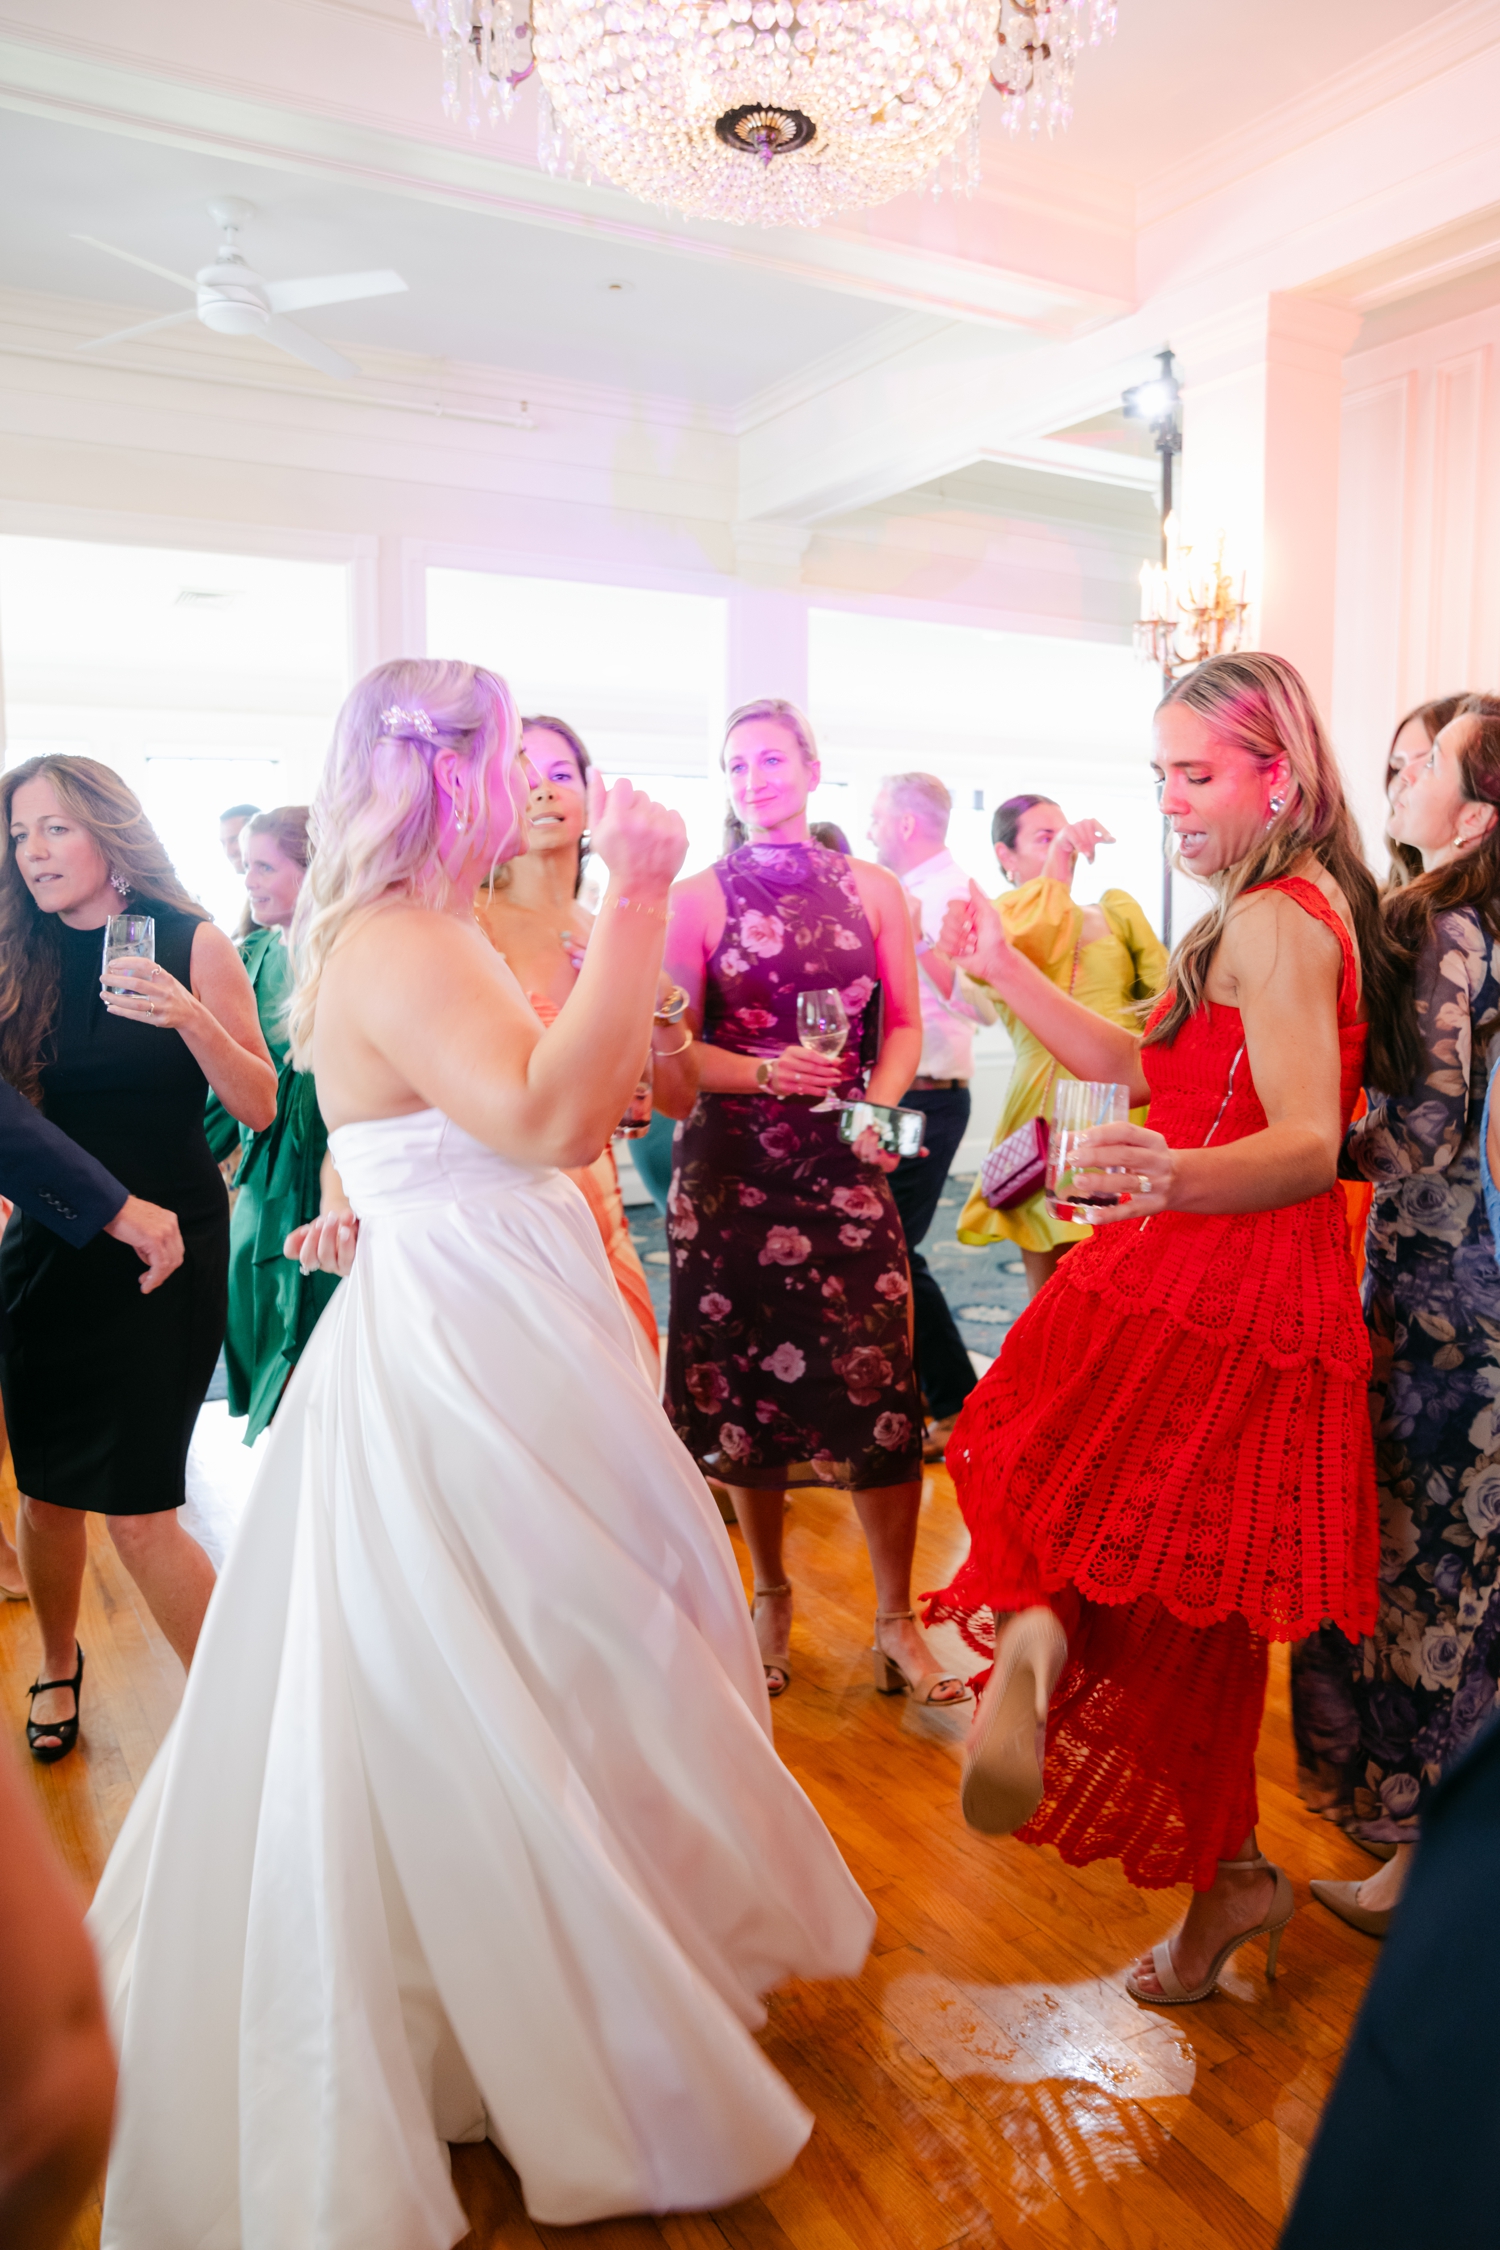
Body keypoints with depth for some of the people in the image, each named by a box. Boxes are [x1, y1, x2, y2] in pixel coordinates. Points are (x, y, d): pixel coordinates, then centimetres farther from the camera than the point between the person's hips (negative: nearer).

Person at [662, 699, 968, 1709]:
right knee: (745, 1383, 6)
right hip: (731, 1161, 0)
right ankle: (772, 1598, 28)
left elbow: (905, 1025, 9)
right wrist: (768, 1072, -17)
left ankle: (897, 1618, 12)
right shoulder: (700, 897, 4)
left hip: (846, 1159, 0)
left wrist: (878, 1100, -9)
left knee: (877, 1384, -5)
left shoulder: (873, 889, 8)